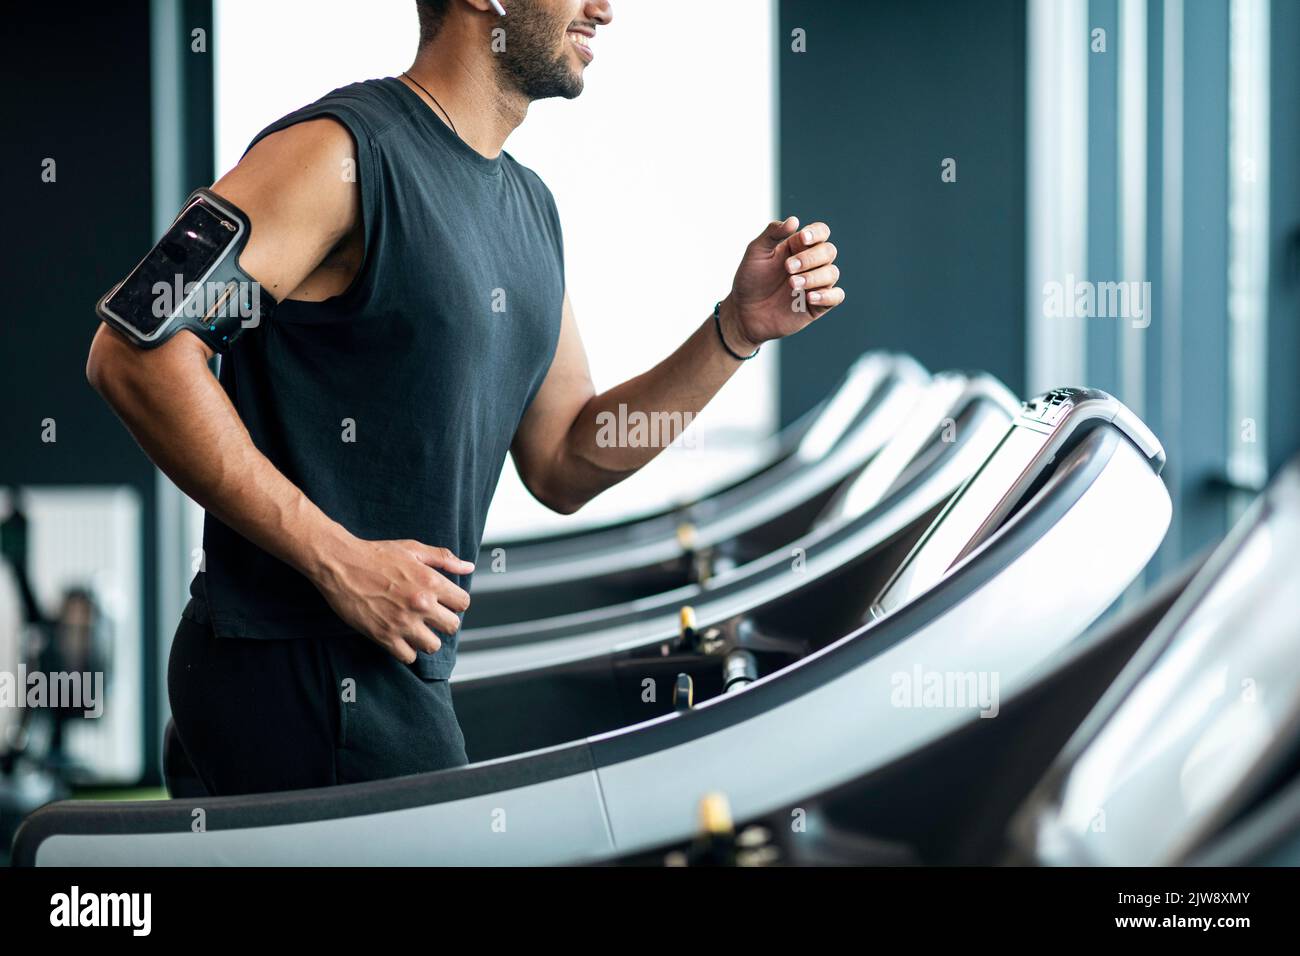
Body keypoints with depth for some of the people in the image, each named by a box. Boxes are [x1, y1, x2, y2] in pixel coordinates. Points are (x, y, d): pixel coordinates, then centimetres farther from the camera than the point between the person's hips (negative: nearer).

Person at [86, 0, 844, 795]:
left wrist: (738, 330, 5)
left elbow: (561, 467, 17)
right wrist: (336, 559, -21)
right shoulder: (344, 151, -12)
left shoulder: (529, 207, 15)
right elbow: (134, 352, -21)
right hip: (304, 672, -9)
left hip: (397, 666, 9)